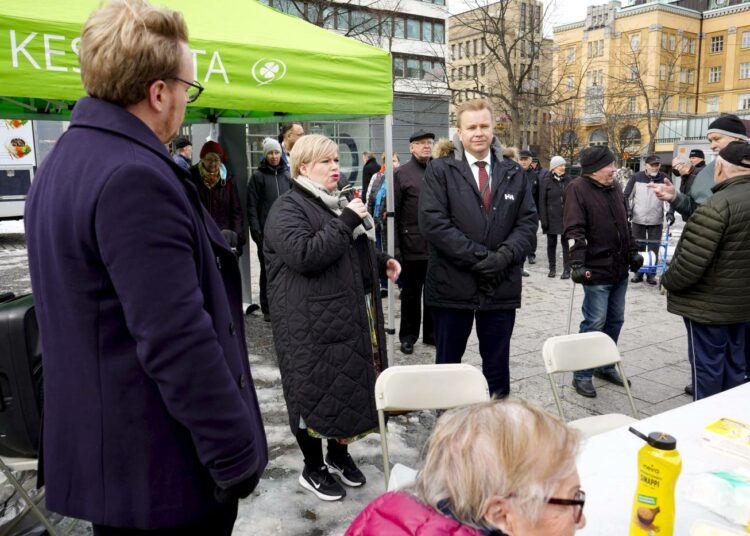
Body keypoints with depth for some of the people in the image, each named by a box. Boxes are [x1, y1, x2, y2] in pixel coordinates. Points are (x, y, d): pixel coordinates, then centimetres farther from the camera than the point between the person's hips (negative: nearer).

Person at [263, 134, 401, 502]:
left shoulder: (338, 203, 18)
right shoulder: (288, 209, -10)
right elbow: (305, 255, -26)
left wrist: (382, 263, 10)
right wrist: (346, 222, -21)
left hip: (353, 316, 8)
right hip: (312, 322, -8)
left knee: (353, 386, 14)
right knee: (316, 391, 3)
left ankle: (340, 454, 35)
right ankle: (313, 469, 23)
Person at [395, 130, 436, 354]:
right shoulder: (401, 174, -2)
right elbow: (393, 212, -6)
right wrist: (395, 244, -12)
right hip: (413, 245, -3)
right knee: (411, 293, 9)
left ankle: (431, 333, 28)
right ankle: (408, 336, 23)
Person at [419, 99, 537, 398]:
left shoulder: (513, 173, 11)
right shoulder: (440, 170, -1)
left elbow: (528, 220, 6)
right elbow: (432, 221, -12)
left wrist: (504, 256, -12)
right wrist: (479, 257, -15)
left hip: (501, 284, 3)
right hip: (452, 283, -2)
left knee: (497, 363, 13)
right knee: (448, 363, 10)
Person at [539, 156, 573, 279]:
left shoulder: (568, 180, 7)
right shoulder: (546, 181, -1)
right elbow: (542, 202, -3)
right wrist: (543, 219, -9)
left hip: (566, 217, 1)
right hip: (552, 218, -1)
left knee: (565, 243, 1)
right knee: (551, 243, 8)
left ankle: (567, 270, 4)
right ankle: (552, 269, 19)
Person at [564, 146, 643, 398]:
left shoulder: (615, 187, 12)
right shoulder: (578, 189, -11)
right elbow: (574, 230, -18)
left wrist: (633, 252, 19)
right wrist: (578, 263, -25)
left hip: (620, 268, 8)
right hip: (596, 270, -8)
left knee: (615, 320, 14)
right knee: (595, 323, -4)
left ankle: (605, 366, 30)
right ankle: (582, 375, 8)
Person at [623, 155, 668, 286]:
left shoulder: (664, 178, -1)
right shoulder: (636, 177, -3)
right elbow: (627, 195, 2)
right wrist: (628, 210, -7)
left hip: (656, 221, 0)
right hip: (638, 219, 0)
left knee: (654, 248, 4)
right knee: (638, 248, 7)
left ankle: (651, 274, 13)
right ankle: (638, 273, 17)